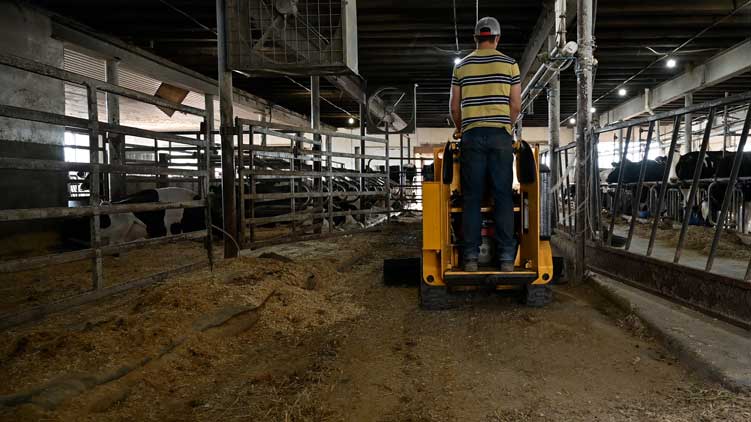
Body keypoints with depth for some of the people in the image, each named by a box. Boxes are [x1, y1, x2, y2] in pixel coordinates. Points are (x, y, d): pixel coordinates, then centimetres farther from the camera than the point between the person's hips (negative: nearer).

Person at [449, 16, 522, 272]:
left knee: (472, 197, 2)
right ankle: (506, 258, -1)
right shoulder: (510, 64, 5)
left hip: (472, 135, 1)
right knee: (503, 196, 0)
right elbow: (516, 106, 5)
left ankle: (471, 256, 0)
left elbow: (454, 107, 10)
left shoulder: (461, 66, 9)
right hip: (500, 135, -1)